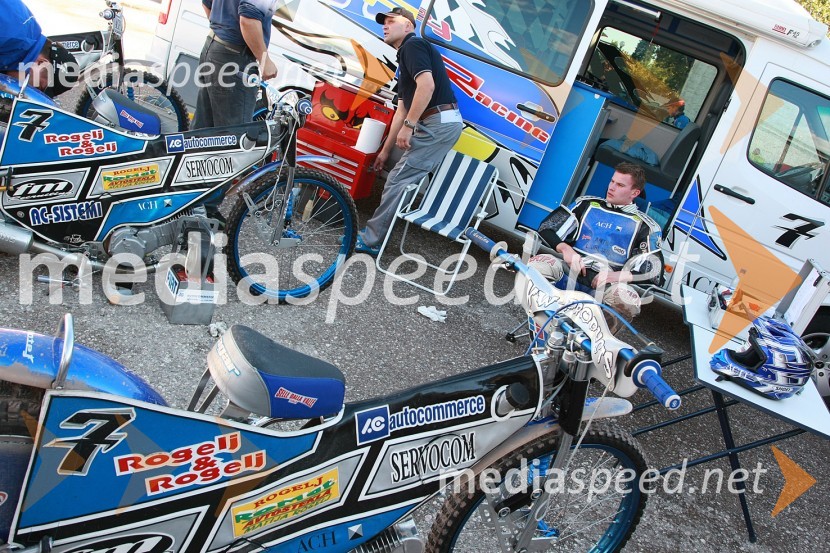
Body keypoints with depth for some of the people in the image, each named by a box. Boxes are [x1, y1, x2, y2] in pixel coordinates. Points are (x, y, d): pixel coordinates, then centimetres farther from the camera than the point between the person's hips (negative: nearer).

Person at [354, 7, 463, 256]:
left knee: (397, 181, -7)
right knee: (404, 181, 12)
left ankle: (369, 241, -1)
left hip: (438, 123, -10)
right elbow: (402, 110, 25)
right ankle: (373, 233, 19)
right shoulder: (405, 58, 25)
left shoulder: (413, 46, -5)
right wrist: (385, 150, 25)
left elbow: (427, 85, -23)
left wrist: (408, 126, -20)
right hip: (443, 124, 10)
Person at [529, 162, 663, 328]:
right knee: (535, 265, -28)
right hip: (570, 271, 2)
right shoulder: (587, 204, 15)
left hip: (607, 284, -1)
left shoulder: (645, 226, 9)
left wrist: (616, 275, -14)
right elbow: (547, 227, 11)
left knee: (628, 301, -35)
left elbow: (653, 269, 1)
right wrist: (565, 249, -9)